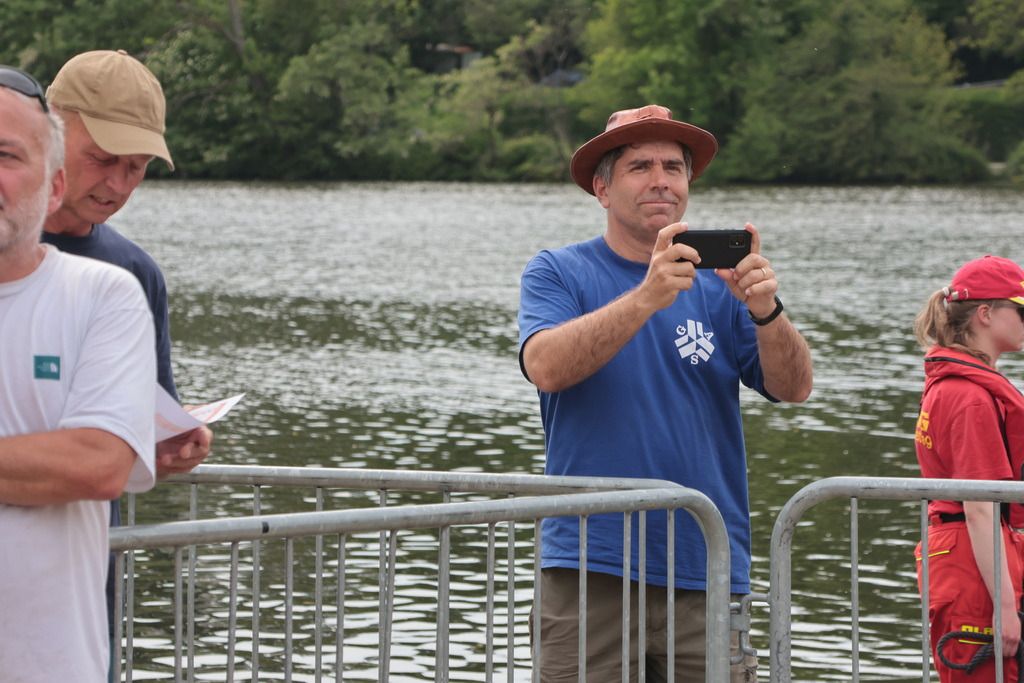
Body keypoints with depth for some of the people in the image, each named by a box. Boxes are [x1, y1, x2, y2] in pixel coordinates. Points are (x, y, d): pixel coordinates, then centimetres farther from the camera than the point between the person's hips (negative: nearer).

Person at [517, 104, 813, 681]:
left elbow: (794, 388, -1)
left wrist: (765, 310, -21)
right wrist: (649, 297, -27)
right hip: (592, 568, -2)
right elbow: (546, 367, -15)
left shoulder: (718, 285, 9)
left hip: (706, 569, 2)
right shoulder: (558, 274, 4)